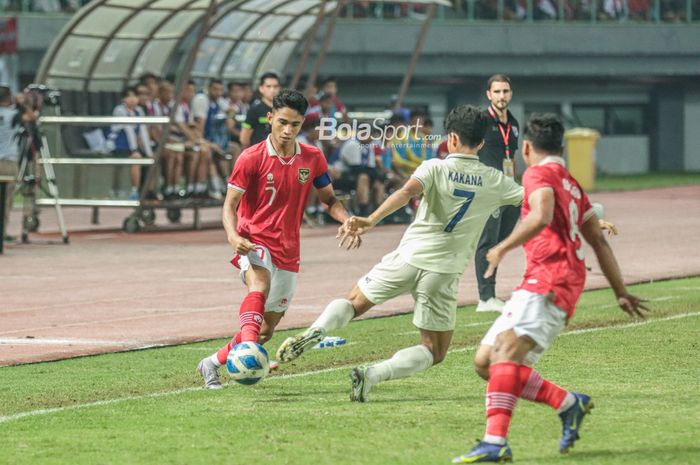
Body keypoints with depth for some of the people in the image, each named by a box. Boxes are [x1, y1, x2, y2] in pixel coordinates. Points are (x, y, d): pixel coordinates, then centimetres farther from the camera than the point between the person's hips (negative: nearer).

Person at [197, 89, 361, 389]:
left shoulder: (313, 158, 3)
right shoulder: (252, 158, -9)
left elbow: (329, 199, 14)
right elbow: (230, 204, -8)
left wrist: (347, 221, -8)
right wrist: (233, 236, -29)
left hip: (288, 252, 5)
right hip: (255, 243, -5)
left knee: (266, 329, 12)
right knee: (260, 285, -39)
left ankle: (213, 363, 31)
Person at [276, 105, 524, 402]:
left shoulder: (435, 168, -3)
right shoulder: (494, 181, 3)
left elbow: (407, 192, -21)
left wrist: (372, 220, -33)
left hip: (408, 257, 0)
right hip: (443, 272, 0)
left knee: (354, 303, 21)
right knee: (434, 353, 11)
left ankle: (315, 332, -11)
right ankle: (372, 375, -13)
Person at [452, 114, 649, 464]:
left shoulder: (539, 175, 0)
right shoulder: (571, 185, 28)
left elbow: (541, 215, -22)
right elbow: (599, 242, 31)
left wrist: (503, 248, -17)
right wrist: (621, 292, 34)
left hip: (548, 282, -9)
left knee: (505, 351, -27)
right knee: (485, 362, 8)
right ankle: (568, 403, 8)